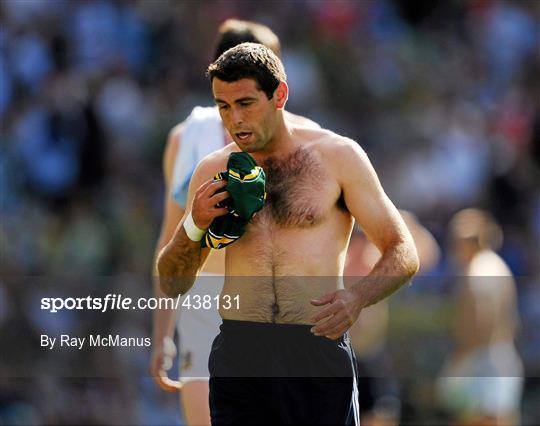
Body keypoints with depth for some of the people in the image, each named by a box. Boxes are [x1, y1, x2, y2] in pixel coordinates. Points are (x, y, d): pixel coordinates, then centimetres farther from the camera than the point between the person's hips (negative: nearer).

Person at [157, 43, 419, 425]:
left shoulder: (337, 156, 2)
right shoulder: (214, 171, 10)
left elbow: (404, 255, 1)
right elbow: (173, 286, 14)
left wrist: (357, 297, -19)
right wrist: (194, 226, -6)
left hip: (318, 350, -2)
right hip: (238, 358, 2)